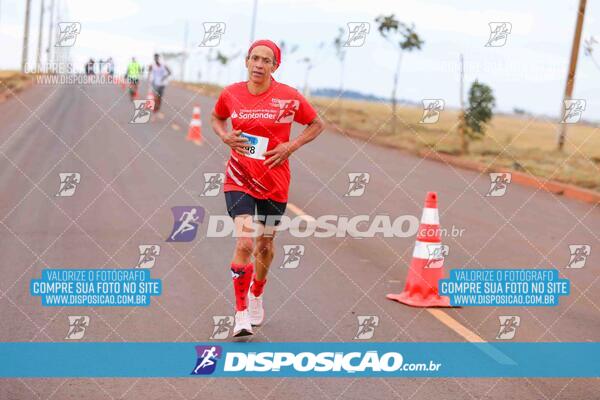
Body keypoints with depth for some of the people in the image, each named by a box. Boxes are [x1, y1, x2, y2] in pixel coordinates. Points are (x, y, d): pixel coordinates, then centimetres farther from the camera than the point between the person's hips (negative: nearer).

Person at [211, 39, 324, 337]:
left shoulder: (289, 97, -9)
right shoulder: (231, 94, -3)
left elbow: (316, 124, 4)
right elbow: (216, 117, 18)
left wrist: (292, 146, -10)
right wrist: (225, 136, -4)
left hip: (274, 182, 1)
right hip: (239, 180, -1)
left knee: (265, 245, 16)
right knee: (244, 243, -17)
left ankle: (256, 297, 44)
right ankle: (241, 313, -5)